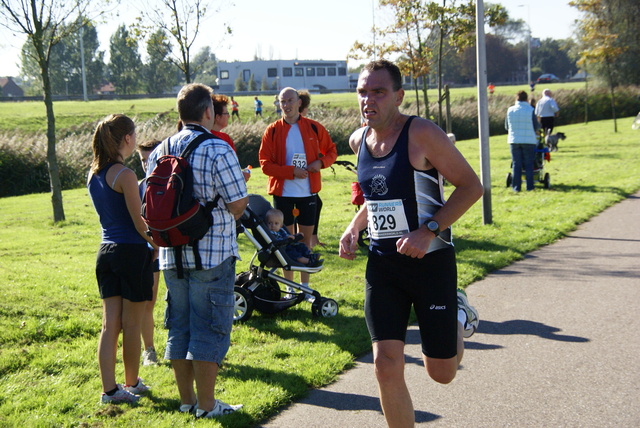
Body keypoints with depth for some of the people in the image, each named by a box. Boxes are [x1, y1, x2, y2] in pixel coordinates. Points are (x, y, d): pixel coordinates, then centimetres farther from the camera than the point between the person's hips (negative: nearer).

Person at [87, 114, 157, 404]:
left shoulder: (93, 175, 8)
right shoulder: (124, 175, -15)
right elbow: (139, 221, -14)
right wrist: (158, 245, 1)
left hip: (106, 251, 7)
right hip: (132, 252, -7)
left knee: (110, 324, 8)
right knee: (132, 325, 7)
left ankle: (109, 389, 9)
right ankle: (131, 384, 19)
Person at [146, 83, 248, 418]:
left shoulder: (159, 152, 6)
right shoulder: (218, 150, -13)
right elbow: (237, 204, -12)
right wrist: (223, 220, 8)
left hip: (171, 254, 6)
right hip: (212, 254, -6)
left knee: (179, 326, 13)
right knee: (210, 329, 2)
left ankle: (186, 399, 22)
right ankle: (206, 405, 6)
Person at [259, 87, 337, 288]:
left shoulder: (314, 128, 2)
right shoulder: (272, 130, -2)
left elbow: (331, 151, 11)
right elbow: (265, 164, -5)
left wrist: (321, 162, -10)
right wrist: (291, 171, -16)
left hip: (308, 191, 1)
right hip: (282, 192, -1)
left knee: (306, 237, 8)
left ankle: (305, 285, 18)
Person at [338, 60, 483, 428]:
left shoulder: (421, 134, -15)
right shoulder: (359, 140, 5)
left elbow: (471, 186, -12)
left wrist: (428, 231, -22)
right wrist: (354, 227, 6)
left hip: (430, 260, -4)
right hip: (382, 263, 5)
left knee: (441, 372, 6)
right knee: (387, 367, -6)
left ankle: (459, 316, 39)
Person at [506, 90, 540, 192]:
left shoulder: (510, 110, -1)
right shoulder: (530, 110, -8)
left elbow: (506, 126, 8)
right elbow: (536, 127, -2)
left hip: (514, 140, 2)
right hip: (529, 140, -2)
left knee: (516, 164, 7)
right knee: (528, 164, 6)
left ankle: (516, 186, 6)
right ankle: (529, 186, 6)